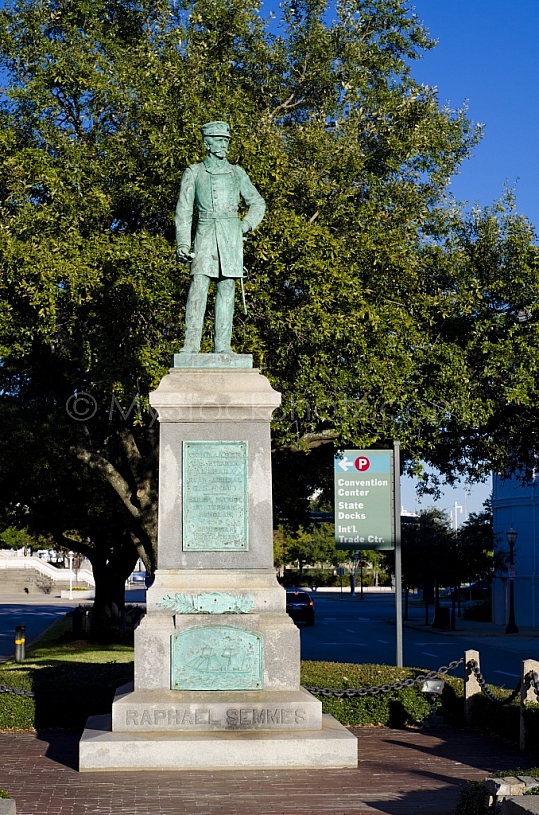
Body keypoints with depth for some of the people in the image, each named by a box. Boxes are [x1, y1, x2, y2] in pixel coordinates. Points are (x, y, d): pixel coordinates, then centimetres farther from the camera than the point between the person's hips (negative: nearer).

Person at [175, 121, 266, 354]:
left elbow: (257, 203, 20)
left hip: (231, 235, 2)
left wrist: (245, 225, 1)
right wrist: (182, 243, -5)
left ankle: (222, 345, -3)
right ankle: (191, 343, -19)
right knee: (199, 285, -15)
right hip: (206, 234, -2)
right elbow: (183, 210, 6)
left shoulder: (237, 172, 15)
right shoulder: (193, 173, 10)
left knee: (226, 288, -2)